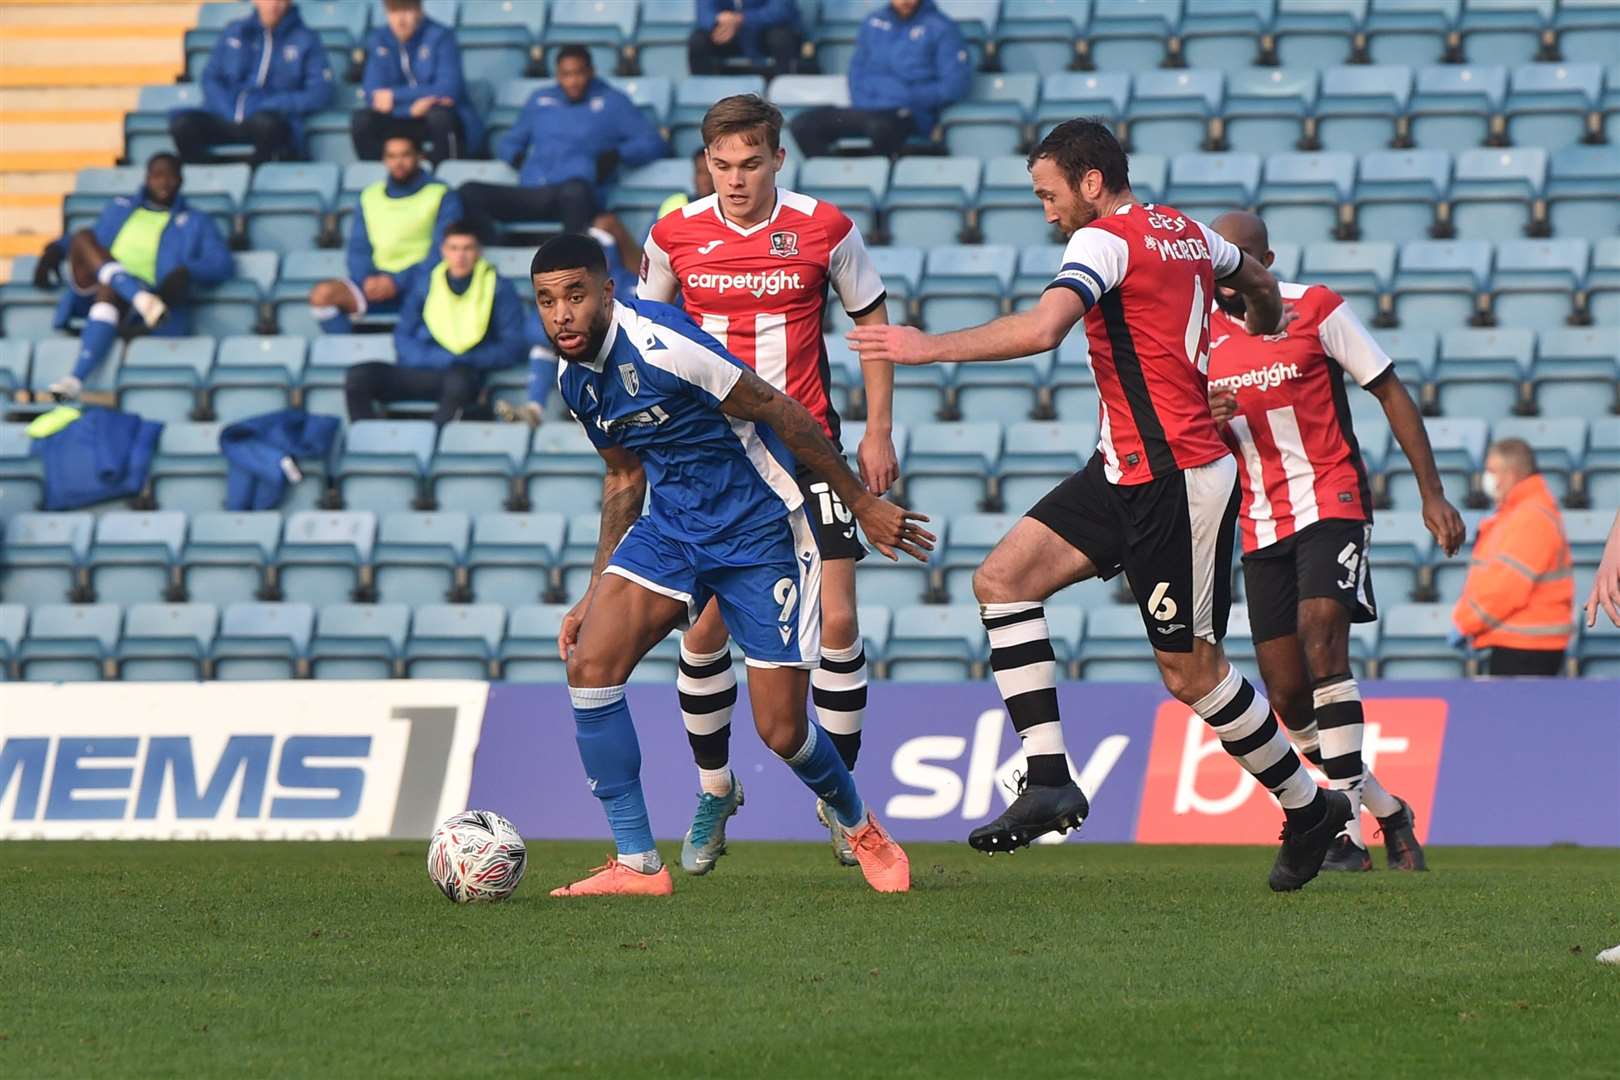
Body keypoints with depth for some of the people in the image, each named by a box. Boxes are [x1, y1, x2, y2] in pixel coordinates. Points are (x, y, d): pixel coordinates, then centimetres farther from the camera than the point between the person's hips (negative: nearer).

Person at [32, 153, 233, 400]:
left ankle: (76, 379, -55)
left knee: (108, 292, -39)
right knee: (83, 238, -24)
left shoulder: (194, 223, 19)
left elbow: (221, 263, 5)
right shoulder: (120, 209, 30)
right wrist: (56, 249, 18)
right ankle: (144, 302, -44)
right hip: (94, 290, 3)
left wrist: (185, 272, -16)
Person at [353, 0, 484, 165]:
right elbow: (373, 93, -9)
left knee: (439, 116, -37)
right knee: (361, 120, -22)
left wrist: (395, 96, -20)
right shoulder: (380, 40, -1)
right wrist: (412, 108, -26)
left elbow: (448, 89, -21)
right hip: (403, 118, 3)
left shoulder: (440, 36, -12)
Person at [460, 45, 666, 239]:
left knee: (575, 191, -43)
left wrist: (615, 156, -4)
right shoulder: (540, 100, 29)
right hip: (529, 193, 4)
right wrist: (517, 158, 11)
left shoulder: (611, 102, 19)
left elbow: (653, 143, 13)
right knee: (469, 193, -22)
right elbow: (508, 142, 35)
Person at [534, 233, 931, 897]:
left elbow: (781, 413, -16)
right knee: (589, 663, -16)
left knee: (781, 731, -5)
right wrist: (596, 592, 16)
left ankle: (859, 827, 30)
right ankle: (637, 864, -8)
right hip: (671, 526, 7)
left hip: (760, 529, -7)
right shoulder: (574, 381, 1)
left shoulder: (657, 345, -24)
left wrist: (862, 503, -10)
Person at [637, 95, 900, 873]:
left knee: (836, 619, -7)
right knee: (704, 628, -2)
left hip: (805, 445, -1)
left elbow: (873, 321, 6)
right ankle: (714, 791, 19)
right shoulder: (675, 237, -3)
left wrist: (878, 431, 2)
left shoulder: (823, 229, -6)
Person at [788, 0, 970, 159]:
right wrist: (860, 101, 4)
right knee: (803, 124, -17)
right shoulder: (873, 22, 19)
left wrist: (913, 99, -13)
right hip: (864, 109, 6)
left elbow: (956, 83, -4)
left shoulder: (941, 28, 3)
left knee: (880, 128, -42)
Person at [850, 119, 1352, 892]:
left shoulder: (1105, 240, -14)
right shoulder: (1186, 233, 13)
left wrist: (931, 347, -23)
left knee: (1189, 668, -1)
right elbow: (1262, 288, 31)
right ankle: (1048, 781, -7)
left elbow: (1042, 328, -30)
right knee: (1002, 578, 0)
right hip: (1127, 474, 10)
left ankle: (1309, 809, 16)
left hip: (1172, 480, -10)